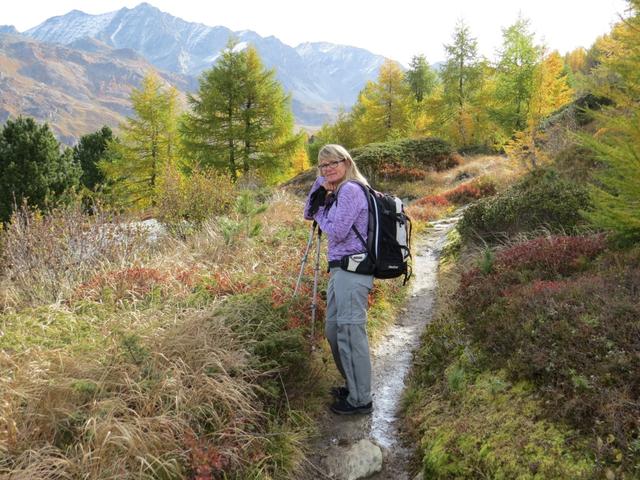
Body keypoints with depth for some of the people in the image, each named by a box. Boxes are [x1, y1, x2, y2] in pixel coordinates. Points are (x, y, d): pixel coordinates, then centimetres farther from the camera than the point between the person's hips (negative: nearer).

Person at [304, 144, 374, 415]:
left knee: (350, 332, -7)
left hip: (352, 270, -10)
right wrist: (319, 187, 3)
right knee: (333, 330, 17)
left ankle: (360, 400, 3)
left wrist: (321, 212, 2)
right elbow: (309, 214, 16)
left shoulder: (351, 190, -12)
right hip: (340, 270, 11)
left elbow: (337, 231, -16)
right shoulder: (336, 192, 18)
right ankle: (352, 386, 32)